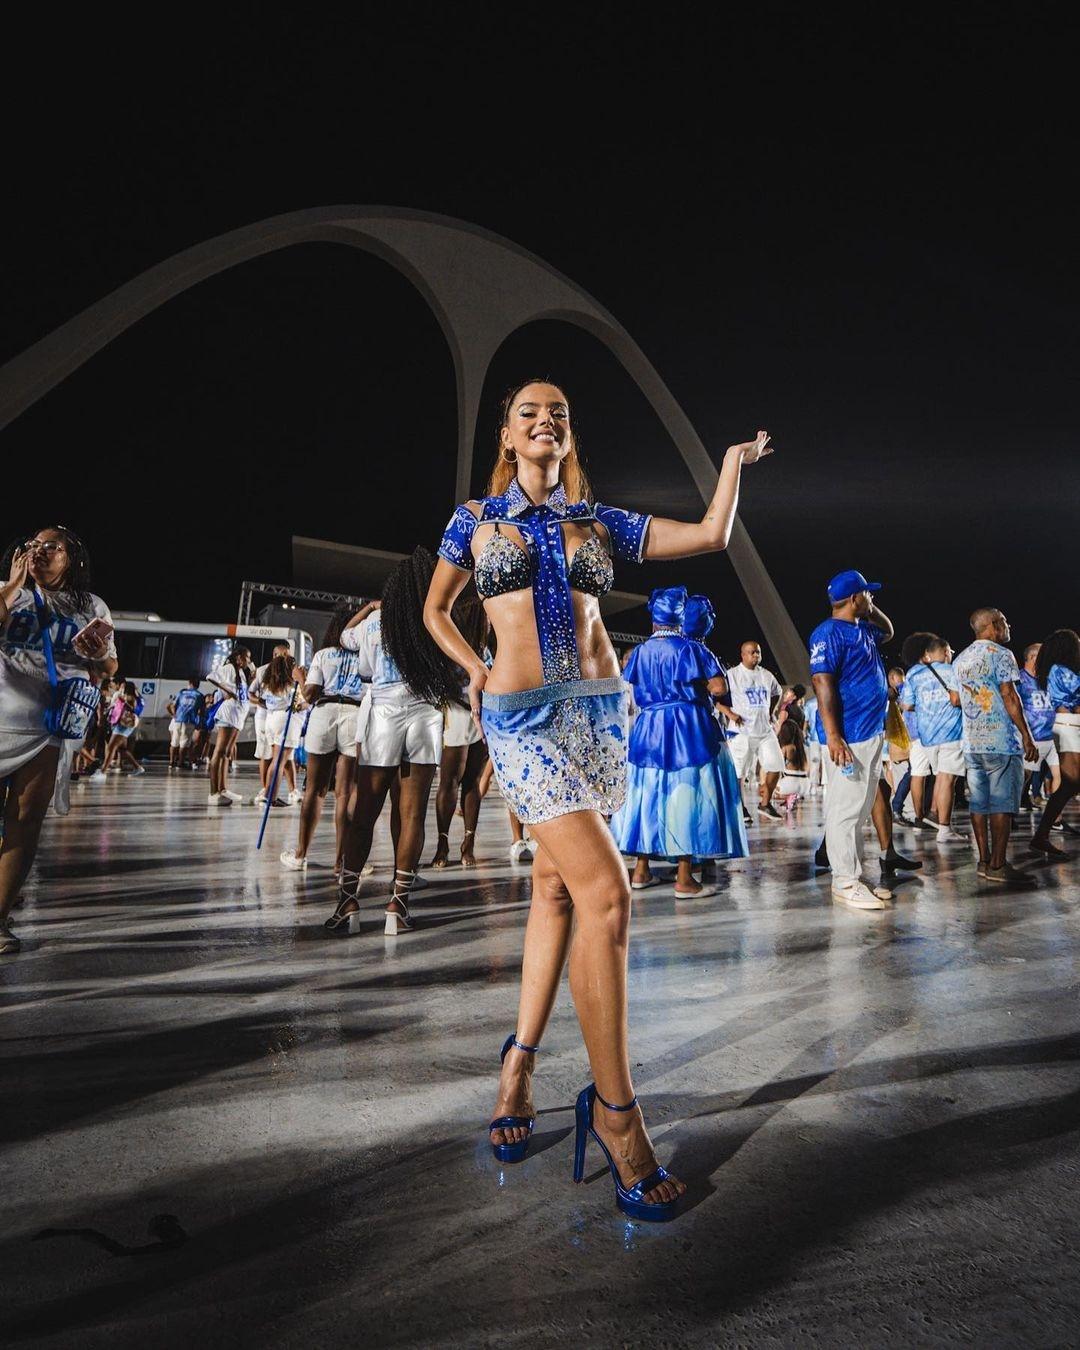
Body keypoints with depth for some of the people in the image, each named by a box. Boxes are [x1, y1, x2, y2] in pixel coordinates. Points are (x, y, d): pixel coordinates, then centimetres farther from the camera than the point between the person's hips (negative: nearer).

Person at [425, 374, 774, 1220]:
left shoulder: (598, 521, 14)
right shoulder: (475, 519, 9)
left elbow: (710, 535, 10)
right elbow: (435, 611, 19)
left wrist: (735, 463, 12)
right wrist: (477, 670, 6)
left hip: (599, 710, 4)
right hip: (523, 715, -4)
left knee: (557, 886, 8)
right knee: (605, 891, -17)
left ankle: (520, 1064, 25)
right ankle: (614, 1105, -3)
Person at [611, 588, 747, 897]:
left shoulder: (640, 651, 7)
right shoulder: (690, 648, -6)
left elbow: (628, 694, 8)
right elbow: (719, 687, -13)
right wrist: (697, 686, 5)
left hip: (647, 731, 5)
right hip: (688, 731, -5)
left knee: (648, 795, 13)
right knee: (686, 796, -2)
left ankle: (641, 871, 19)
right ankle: (684, 879, -1)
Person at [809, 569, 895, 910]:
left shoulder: (863, 629, 16)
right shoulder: (829, 632, -12)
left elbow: (888, 631, 39)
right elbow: (822, 683, -19)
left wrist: (870, 608, 18)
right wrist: (833, 737, -25)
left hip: (873, 734, 10)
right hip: (848, 738, -10)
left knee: (861, 810, 14)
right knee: (845, 810, -4)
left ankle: (855, 875, 23)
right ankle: (844, 882, 2)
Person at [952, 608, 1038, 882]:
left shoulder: (960, 660, 16)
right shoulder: (1000, 654, -7)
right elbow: (1009, 697, -12)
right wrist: (1027, 736, -10)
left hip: (971, 743, 7)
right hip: (1001, 741, -7)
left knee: (978, 803, 8)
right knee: (1002, 803, -4)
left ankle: (984, 860, 12)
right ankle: (998, 865, -3)